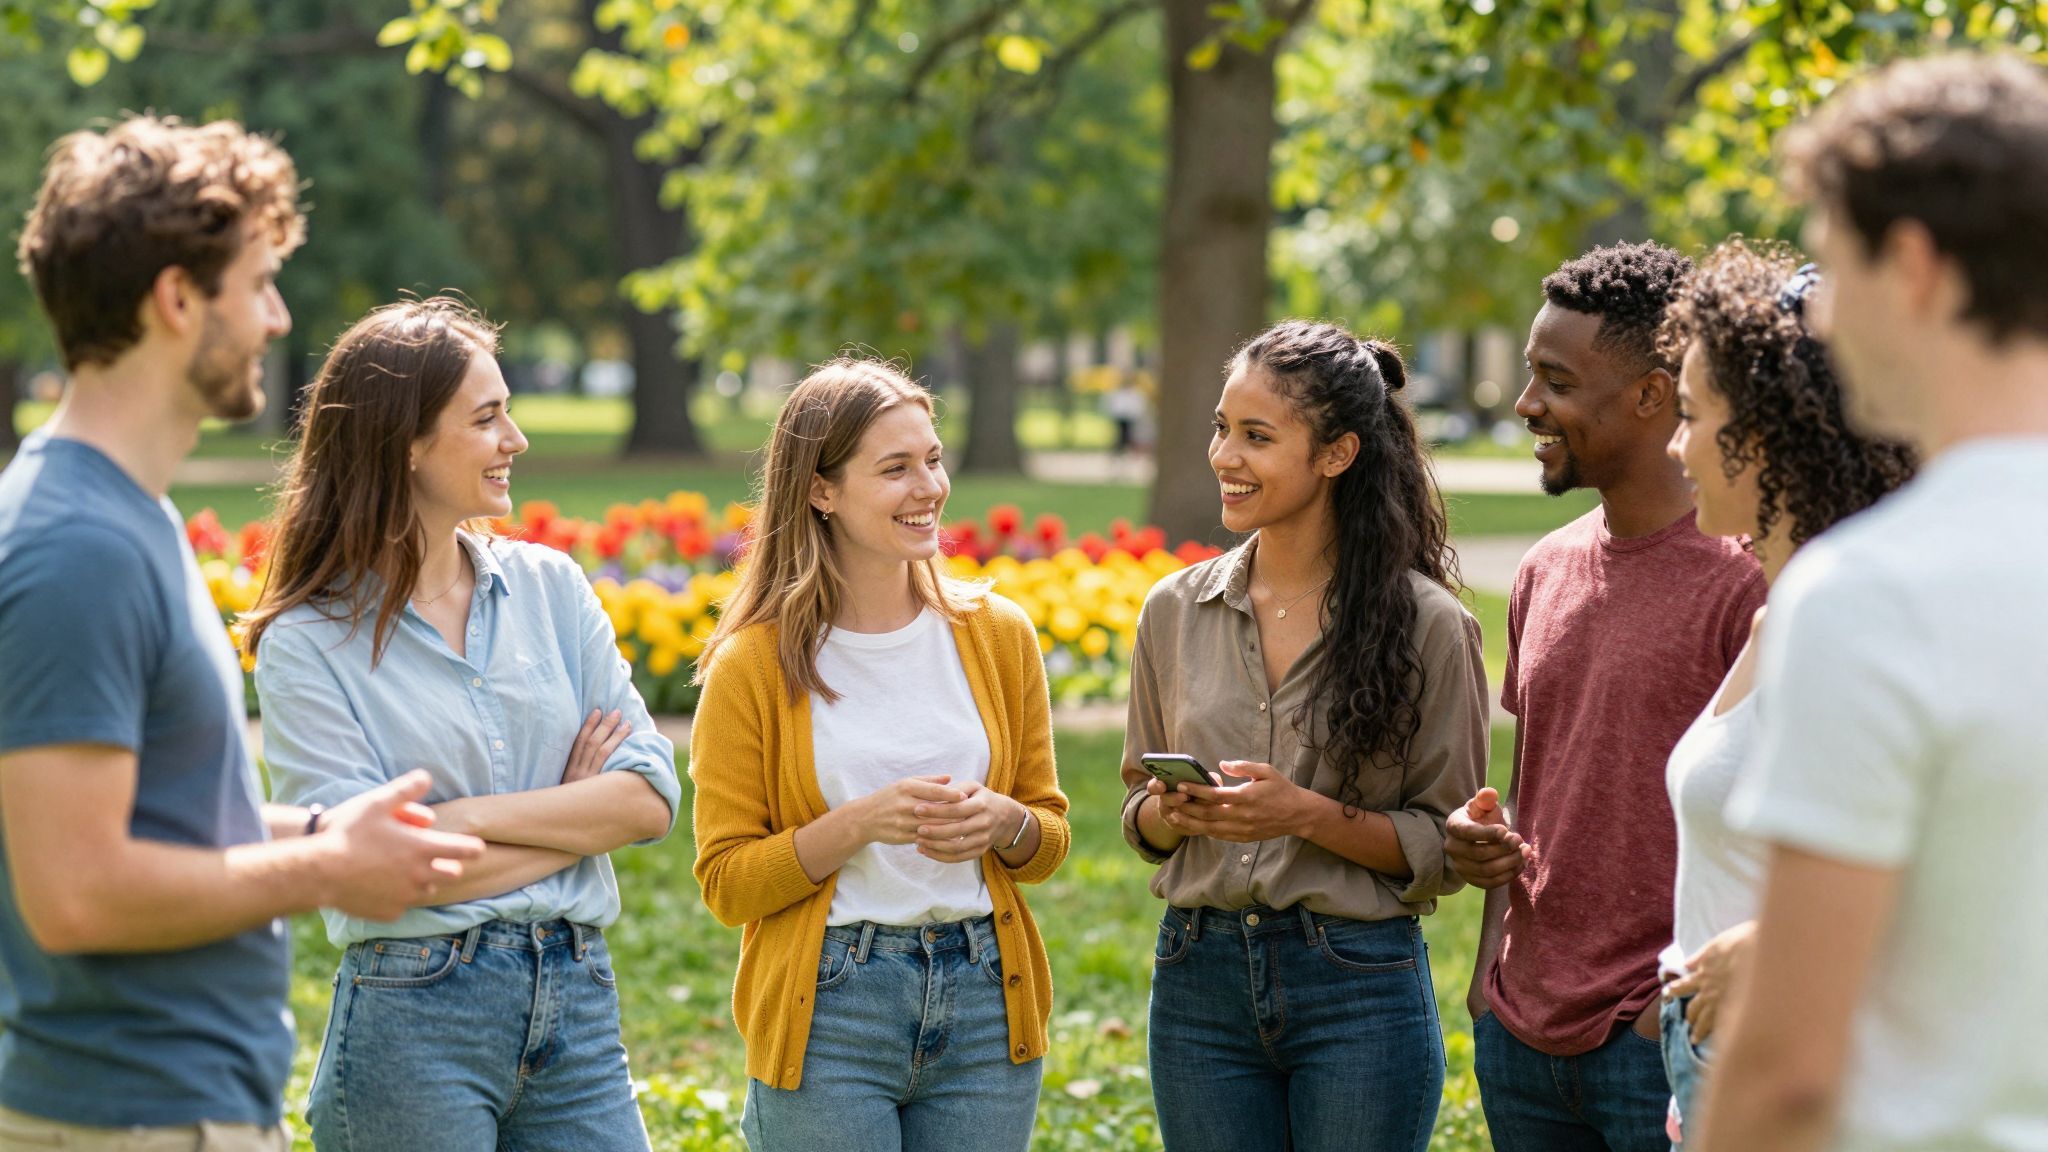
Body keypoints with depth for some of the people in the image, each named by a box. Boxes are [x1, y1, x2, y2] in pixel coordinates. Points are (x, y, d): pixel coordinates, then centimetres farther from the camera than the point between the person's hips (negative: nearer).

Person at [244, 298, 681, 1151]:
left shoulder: (551, 586, 8)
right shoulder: (307, 644, -5)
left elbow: (651, 796, 0)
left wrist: (469, 816, -10)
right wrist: (572, 816, -7)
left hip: (578, 1000, 4)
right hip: (414, 1013, -4)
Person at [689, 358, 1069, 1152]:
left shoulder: (998, 636, 5)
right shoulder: (755, 665, -4)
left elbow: (1050, 836, 13)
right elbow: (727, 883, -4)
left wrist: (1001, 821, -10)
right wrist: (860, 823, -17)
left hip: (986, 998, 3)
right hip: (827, 1013, -3)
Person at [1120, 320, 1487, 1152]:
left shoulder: (1426, 622, -6)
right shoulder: (1176, 609, 6)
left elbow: (1447, 847, -4)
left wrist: (1307, 814, -18)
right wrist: (1174, 811, -8)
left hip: (1360, 988, -3)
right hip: (1199, 980, 4)